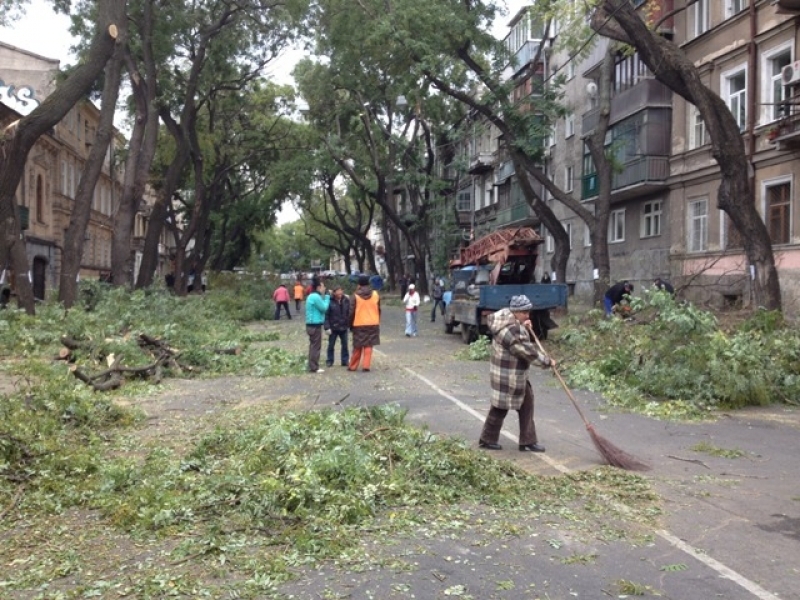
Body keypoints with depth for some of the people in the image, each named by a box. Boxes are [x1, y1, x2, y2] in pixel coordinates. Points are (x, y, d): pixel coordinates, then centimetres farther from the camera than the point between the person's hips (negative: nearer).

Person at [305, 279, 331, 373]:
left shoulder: (311, 296, 16)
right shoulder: (316, 297, -17)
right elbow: (324, 308, -13)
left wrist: (324, 297, 10)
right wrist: (326, 297, -3)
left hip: (311, 324, 10)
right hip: (315, 325, -10)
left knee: (313, 346, 14)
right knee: (316, 347, -6)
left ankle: (312, 366, 18)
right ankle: (314, 368, -3)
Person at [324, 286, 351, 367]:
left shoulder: (346, 300, -4)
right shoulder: (330, 301, -13)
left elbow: (349, 313, 3)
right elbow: (326, 315, -11)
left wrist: (349, 324, -1)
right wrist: (327, 327, -15)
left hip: (344, 327, 2)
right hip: (333, 327, -2)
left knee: (345, 345, 10)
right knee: (331, 345, 10)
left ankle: (345, 360, 21)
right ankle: (330, 361, 22)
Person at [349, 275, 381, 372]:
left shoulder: (356, 295, -7)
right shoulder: (375, 294, 1)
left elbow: (352, 312, -5)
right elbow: (379, 309, 6)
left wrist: (351, 324, 6)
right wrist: (377, 322, 17)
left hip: (359, 324, -1)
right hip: (373, 324, 1)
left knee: (358, 347, 8)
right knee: (368, 346, 6)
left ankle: (353, 366, 16)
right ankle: (366, 365, -1)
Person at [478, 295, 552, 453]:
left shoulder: (513, 324, 8)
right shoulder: (510, 329, -25)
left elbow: (524, 343, 17)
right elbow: (525, 351, -25)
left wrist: (525, 329, -1)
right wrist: (545, 360, -16)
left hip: (516, 374, 10)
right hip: (507, 375, -10)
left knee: (526, 404, 13)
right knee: (501, 407, 4)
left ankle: (528, 442, 19)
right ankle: (487, 440, 20)